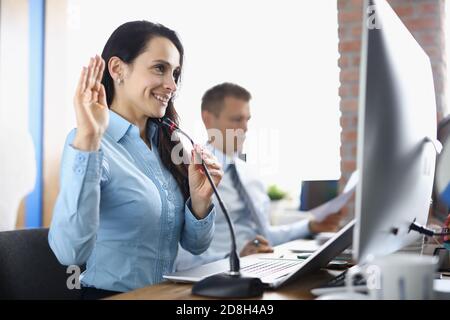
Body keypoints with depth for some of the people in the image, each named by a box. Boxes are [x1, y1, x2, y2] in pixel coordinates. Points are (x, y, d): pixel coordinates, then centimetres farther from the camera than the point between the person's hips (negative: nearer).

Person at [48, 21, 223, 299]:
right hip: (112, 295, -5)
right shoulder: (90, 142, -12)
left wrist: (200, 200, -9)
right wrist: (87, 141, -32)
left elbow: (195, 245, 9)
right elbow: (70, 252, -27)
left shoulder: (167, 143, 6)